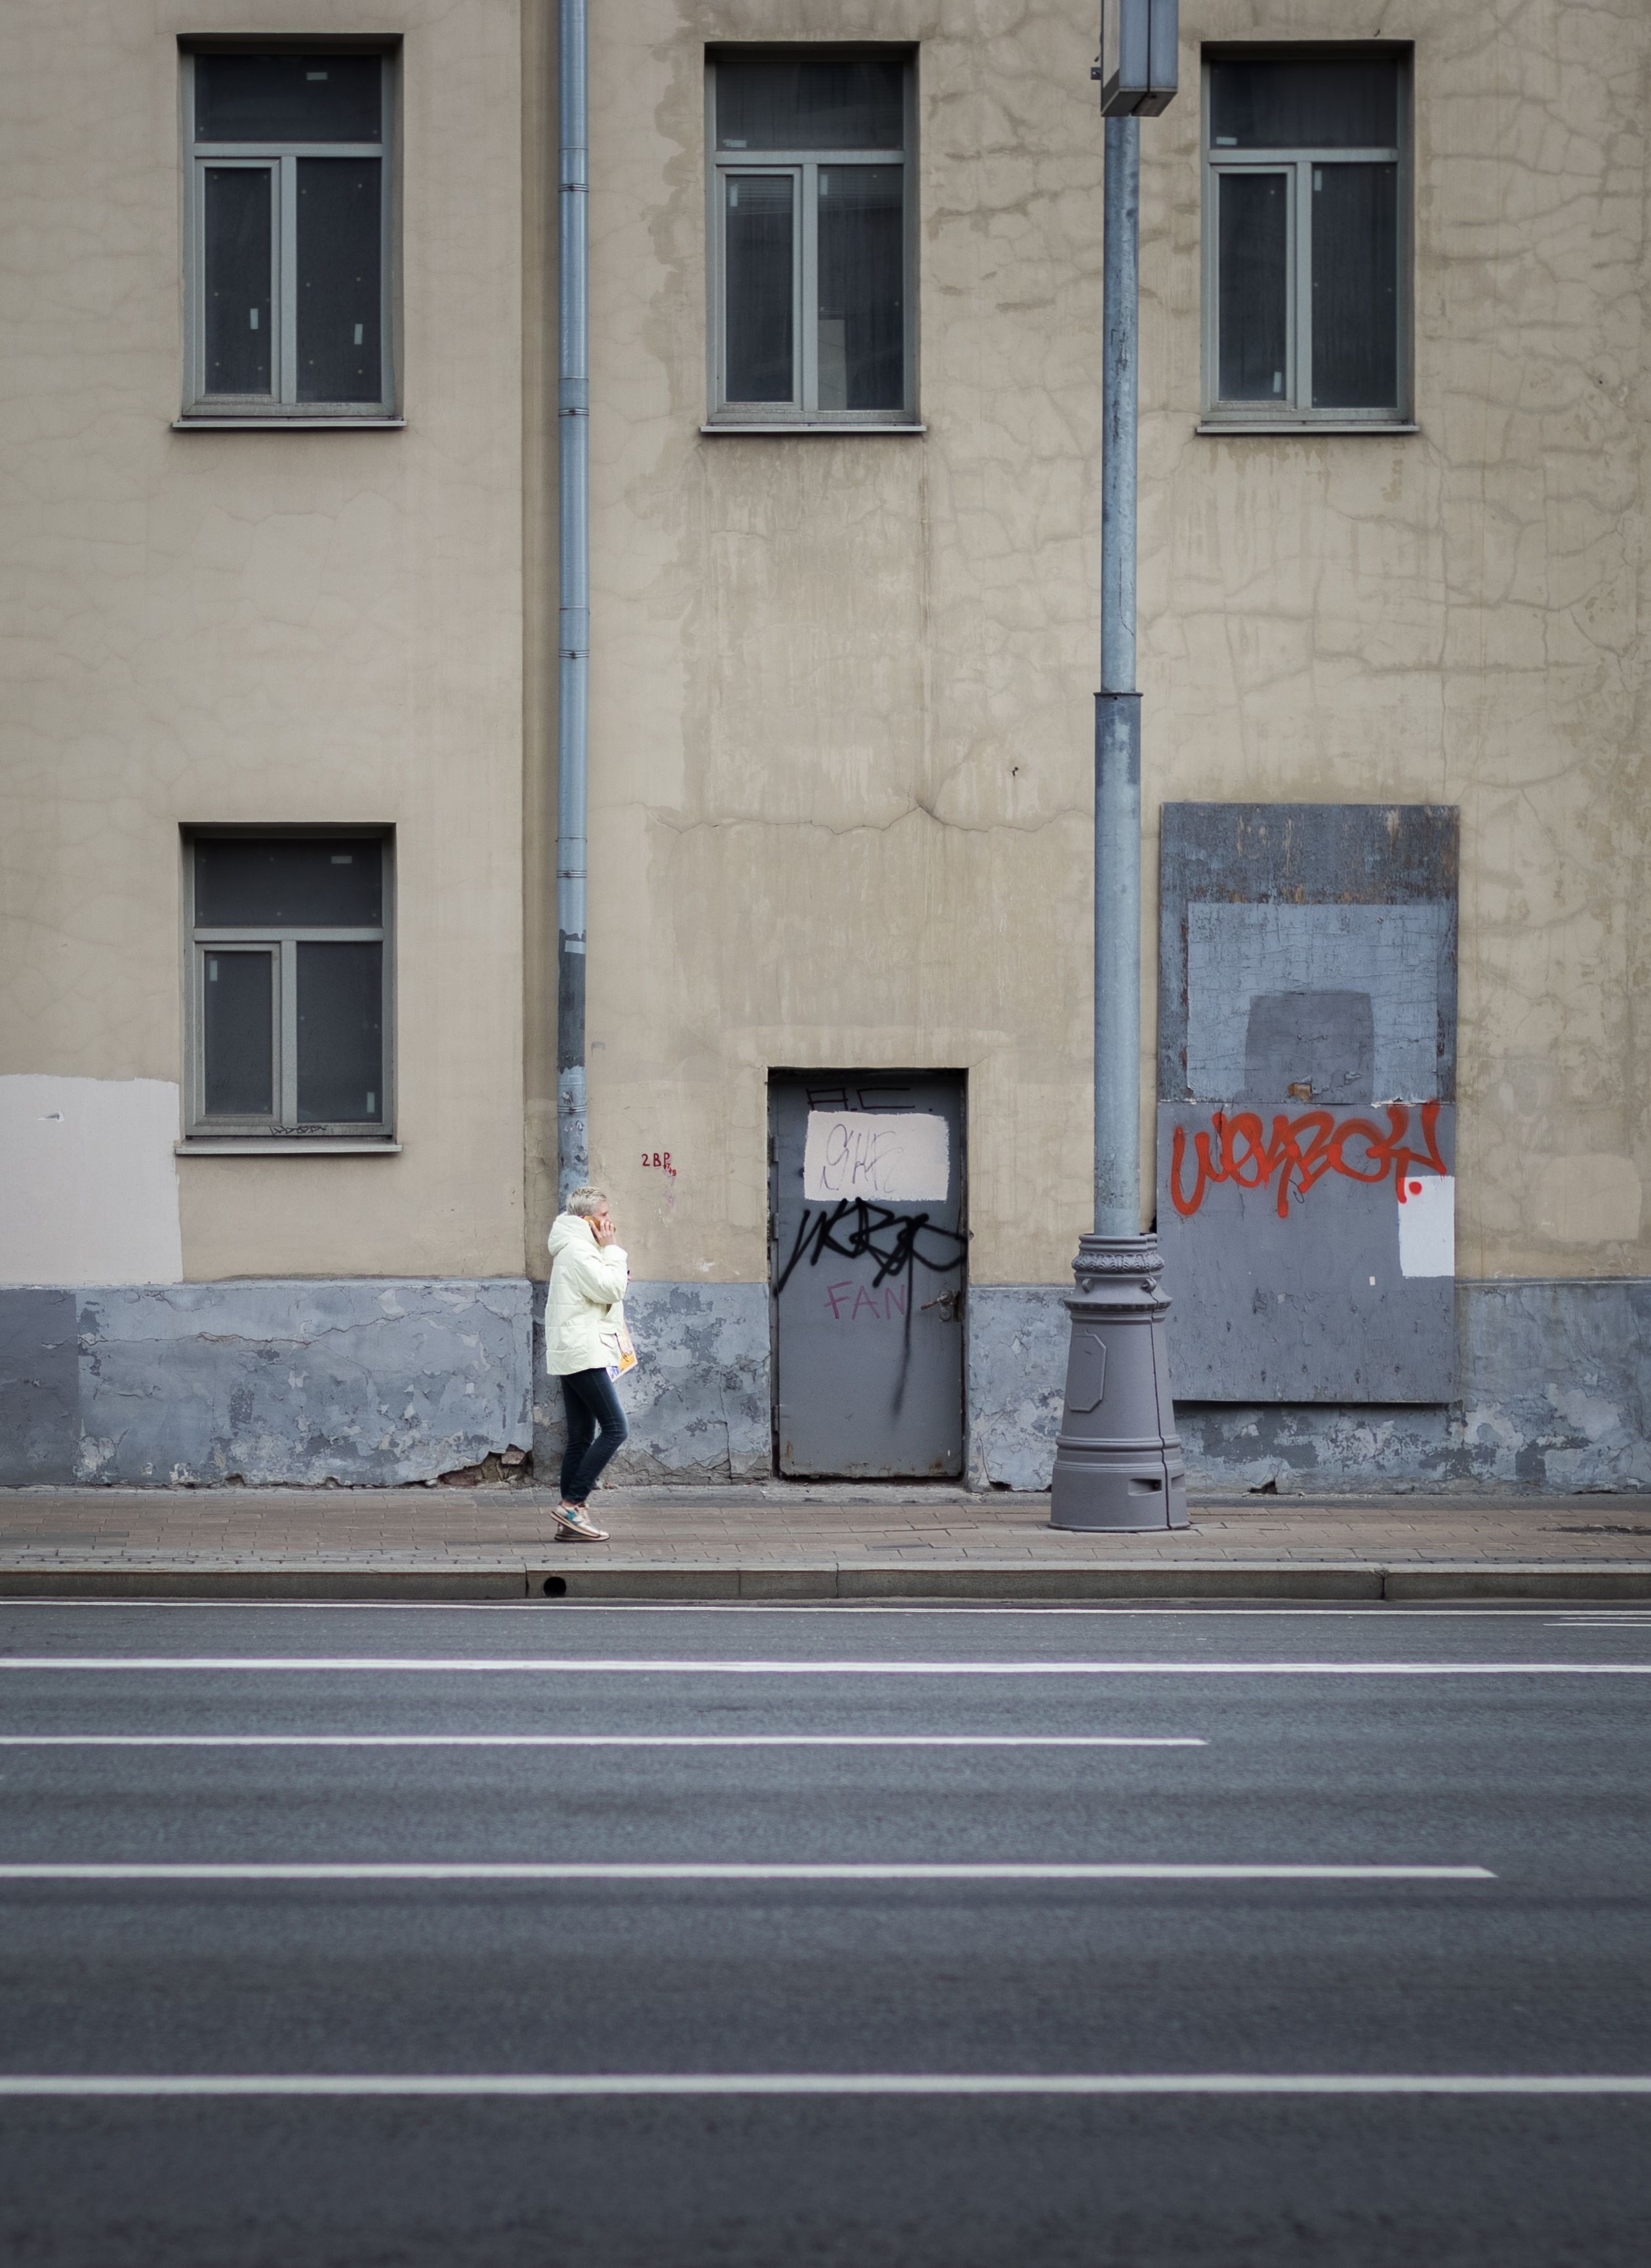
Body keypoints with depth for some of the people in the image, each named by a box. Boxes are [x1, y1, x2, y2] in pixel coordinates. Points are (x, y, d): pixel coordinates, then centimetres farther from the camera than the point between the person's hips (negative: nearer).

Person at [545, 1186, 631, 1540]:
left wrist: (617, 1278, 11)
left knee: (581, 1438, 8)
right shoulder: (577, 1250, -12)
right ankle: (572, 1502, -15)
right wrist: (613, 1250, -7)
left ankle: (571, 1518, 6)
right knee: (615, 1429, -13)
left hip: (575, 1355, 11)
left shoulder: (579, 1248, 22)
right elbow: (610, 1289, -17)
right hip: (583, 1354, -11)